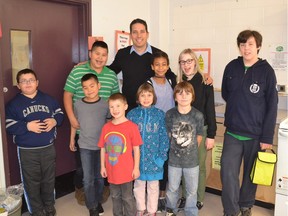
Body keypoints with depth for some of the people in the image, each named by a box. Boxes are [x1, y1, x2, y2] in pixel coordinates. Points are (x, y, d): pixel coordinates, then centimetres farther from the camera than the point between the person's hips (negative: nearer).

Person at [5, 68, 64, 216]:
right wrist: (27, 126, -22)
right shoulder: (14, 104, -4)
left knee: (49, 179, 16)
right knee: (32, 182, 8)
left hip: (48, 147, 3)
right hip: (27, 151, -2)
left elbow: (60, 113, 11)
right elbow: (9, 126, -9)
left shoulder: (48, 99, 5)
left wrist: (54, 121, -10)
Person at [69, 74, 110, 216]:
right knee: (88, 179, 3)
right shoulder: (78, 105, -6)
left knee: (100, 177, 14)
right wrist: (72, 139, 14)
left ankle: (98, 201, 35)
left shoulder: (105, 104, -8)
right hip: (85, 147, 0)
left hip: (102, 146, 0)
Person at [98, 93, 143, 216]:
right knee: (115, 197, 21)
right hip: (112, 171, 5)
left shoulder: (131, 126, -12)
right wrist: (103, 166, 8)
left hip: (126, 171, -4)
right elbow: (103, 148, 7)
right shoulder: (106, 127, 0)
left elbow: (136, 149, -8)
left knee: (127, 197, 11)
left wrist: (136, 168, -7)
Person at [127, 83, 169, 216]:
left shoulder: (160, 114, -4)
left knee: (153, 186, 14)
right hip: (137, 157, 1)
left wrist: (162, 156, -10)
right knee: (138, 185, 17)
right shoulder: (132, 114, -2)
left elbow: (164, 136, -4)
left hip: (154, 158, -1)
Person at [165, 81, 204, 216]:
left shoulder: (198, 115, -12)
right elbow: (168, 135, 1)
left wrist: (191, 151, 7)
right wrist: (175, 149, 6)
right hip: (174, 159, 1)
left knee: (192, 190, 15)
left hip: (192, 160, 0)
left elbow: (199, 137, 1)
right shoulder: (170, 114, -11)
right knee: (172, 188, 19)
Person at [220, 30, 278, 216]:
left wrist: (267, 137, -11)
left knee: (251, 173, 13)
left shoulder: (266, 71, -8)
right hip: (232, 132, 2)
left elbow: (272, 107, -9)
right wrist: (238, 108, 6)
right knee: (228, 171, -2)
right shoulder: (231, 67, 0)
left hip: (256, 134, -2)